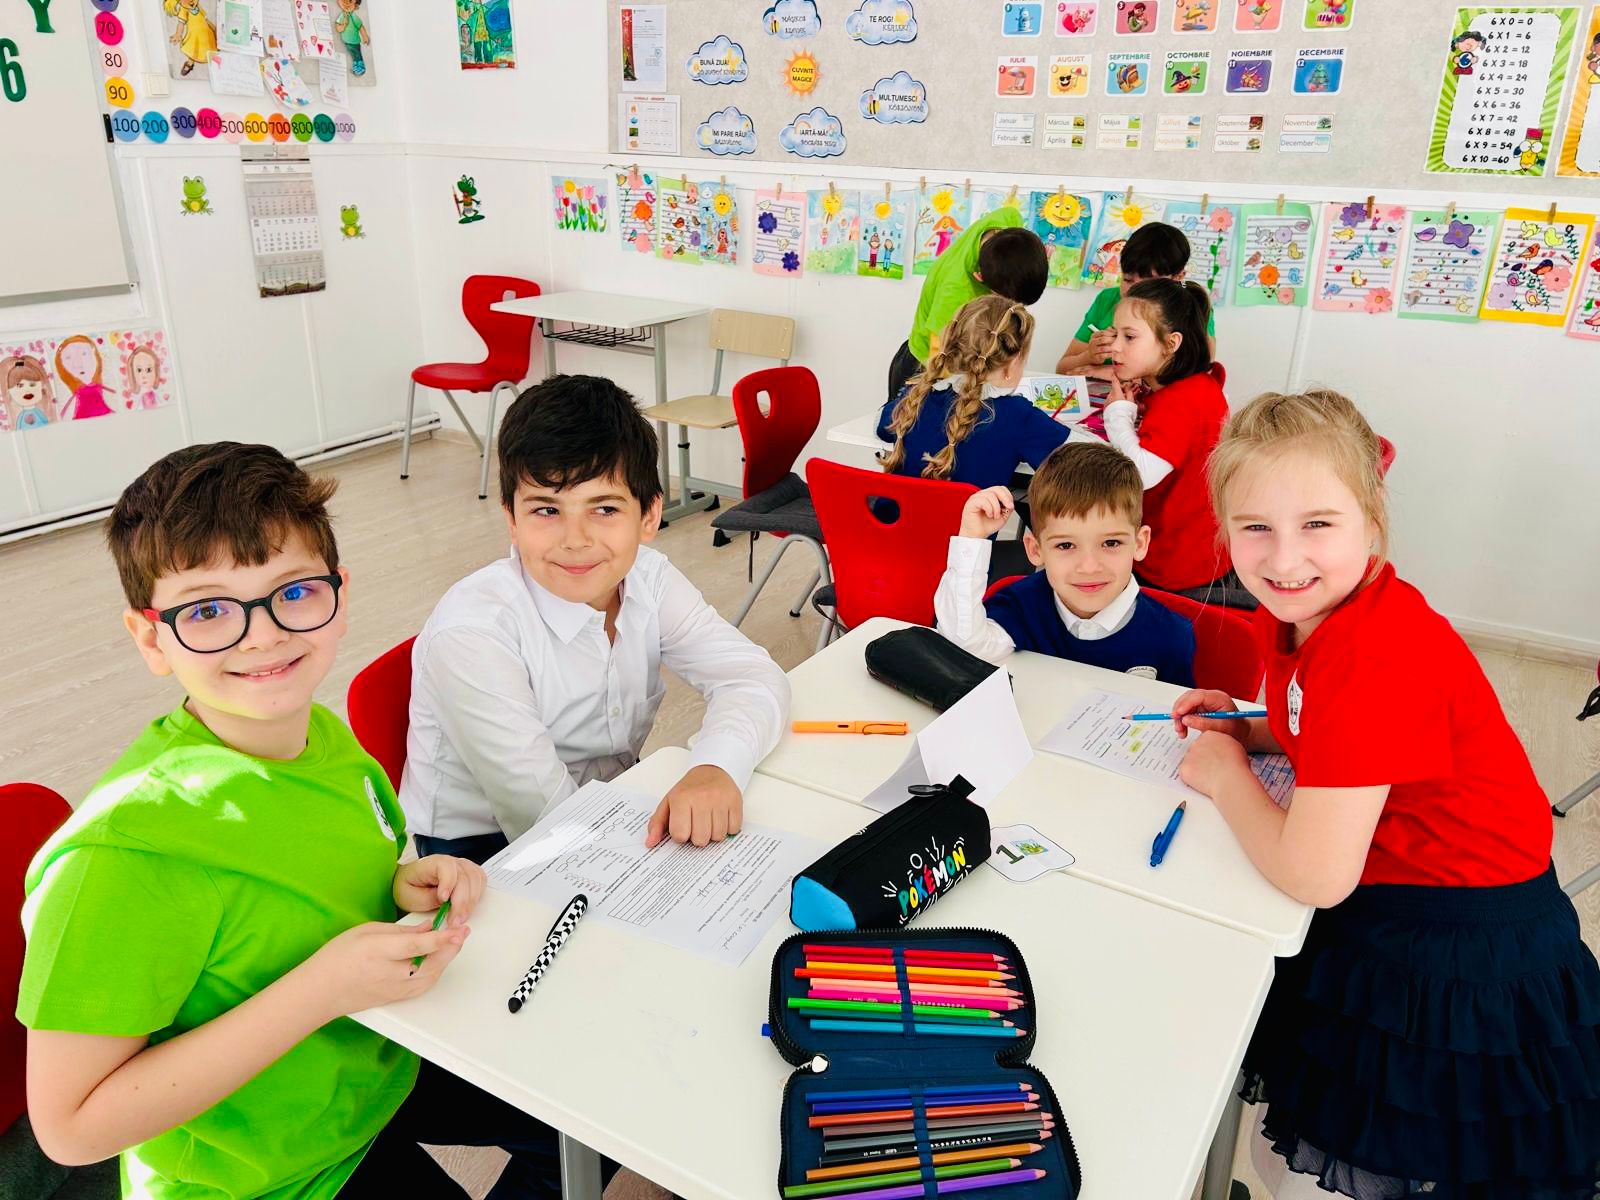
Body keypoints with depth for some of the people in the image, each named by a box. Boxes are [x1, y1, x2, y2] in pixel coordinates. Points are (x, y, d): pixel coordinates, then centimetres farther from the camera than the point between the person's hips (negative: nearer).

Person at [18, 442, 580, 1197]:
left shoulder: (325, 735, -9)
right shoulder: (125, 850, -30)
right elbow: (71, 1128, -26)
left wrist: (405, 890, -14)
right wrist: (322, 988, -33)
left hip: (381, 1069, 7)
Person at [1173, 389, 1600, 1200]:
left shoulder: (1378, 653, -33)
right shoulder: (1297, 613, -5)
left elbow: (1314, 873, -31)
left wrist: (1224, 773, -15)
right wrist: (1247, 730, -2)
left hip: (1462, 961, -8)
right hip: (1380, 918, 8)